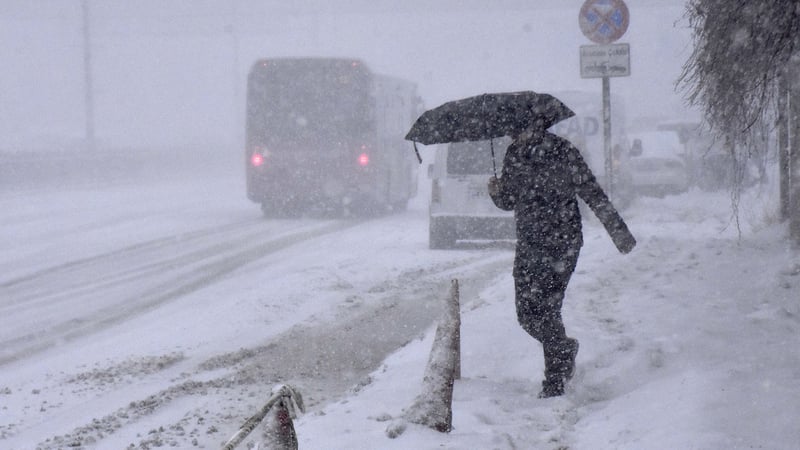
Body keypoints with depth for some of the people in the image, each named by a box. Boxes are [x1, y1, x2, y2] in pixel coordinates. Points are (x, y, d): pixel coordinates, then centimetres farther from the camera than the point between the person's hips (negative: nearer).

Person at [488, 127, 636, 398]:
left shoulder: (563, 152, -10)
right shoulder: (514, 154, 7)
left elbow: (594, 195, -8)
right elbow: (509, 202, 18)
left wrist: (619, 233, -11)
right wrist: (497, 192, -6)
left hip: (561, 245, -6)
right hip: (528, 246, 6)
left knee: (546, 310, -11)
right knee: (526, 314, 3)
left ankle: (555, 384, 0)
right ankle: (566, 349, 32)